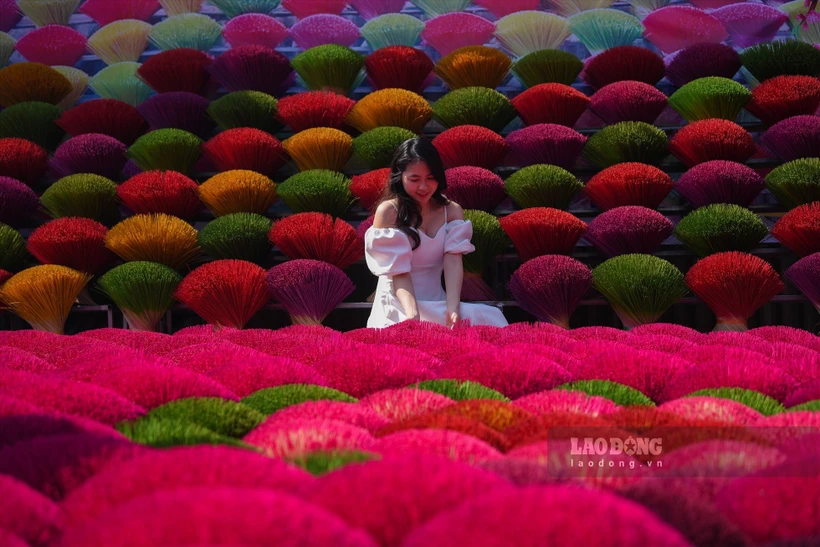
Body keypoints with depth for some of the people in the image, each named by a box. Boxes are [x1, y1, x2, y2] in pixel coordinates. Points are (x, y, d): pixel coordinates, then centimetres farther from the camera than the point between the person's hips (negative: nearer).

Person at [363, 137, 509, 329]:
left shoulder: (452, 212, 6)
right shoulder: (388, 212, -7)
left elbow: (453, 262, -8)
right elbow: (398, 271, -14)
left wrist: (453, 309, -25)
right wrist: (412, 314, -30)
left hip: (437, 305, 5)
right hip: (399, 310, -5)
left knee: (487, 320, -20)